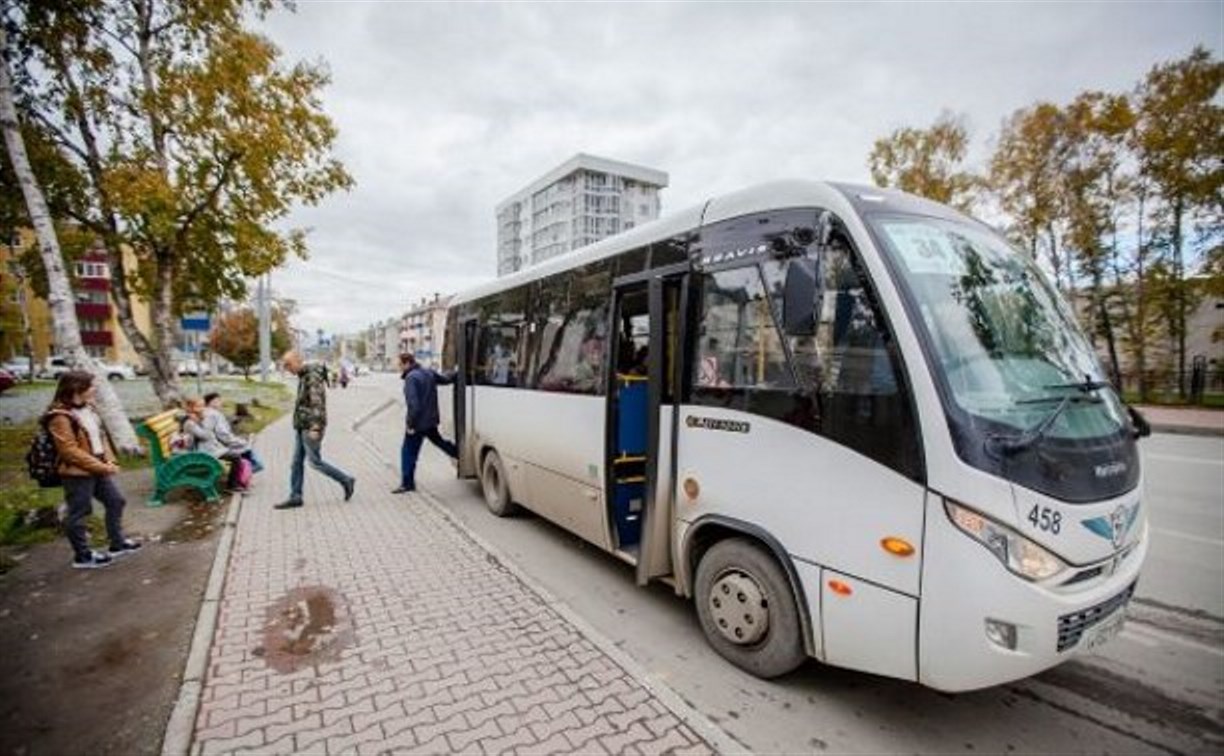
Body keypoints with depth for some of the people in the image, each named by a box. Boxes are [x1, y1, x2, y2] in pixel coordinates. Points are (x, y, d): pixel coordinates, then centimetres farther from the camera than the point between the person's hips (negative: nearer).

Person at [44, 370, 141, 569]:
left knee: (115, 501, 15)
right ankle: (83, 556, 19)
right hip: (77, 473, -9)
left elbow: (100, 436, 14)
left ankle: (117, 543, 28)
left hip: (98, 469, 9)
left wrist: (109, 460, 1)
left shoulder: (88, 408, 8)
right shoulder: (60, 417, -20)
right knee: (79, 513, 5)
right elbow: (70, 451, -23)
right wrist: (102, 467, -20)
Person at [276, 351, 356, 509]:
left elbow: (317, 403, -23)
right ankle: (295, 497, 13)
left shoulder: (313, 376, -16)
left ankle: (346, 481, 8)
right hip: (301, 426, 10)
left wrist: (315, 427, -28)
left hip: (311, 427, -9)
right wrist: (298, 424, 22)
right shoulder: (303, 376, 15)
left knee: (315, 462, -4)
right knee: (297, 462, 8)